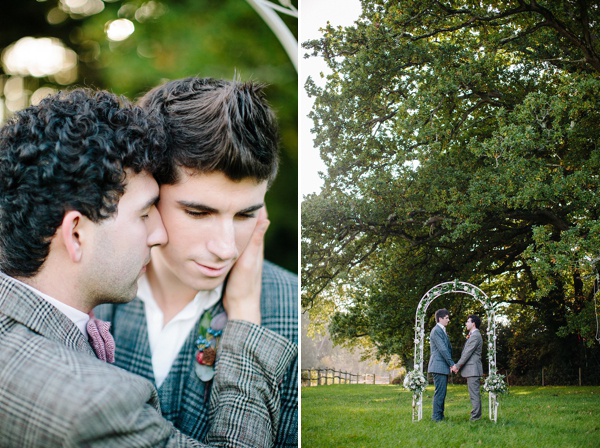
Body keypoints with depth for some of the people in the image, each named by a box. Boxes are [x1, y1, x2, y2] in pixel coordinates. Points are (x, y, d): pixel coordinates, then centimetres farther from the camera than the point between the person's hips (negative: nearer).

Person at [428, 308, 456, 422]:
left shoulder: (443, 331, 19)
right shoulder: (436, 331, -13)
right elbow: (442, 349, -17)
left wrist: (451, 364, 6)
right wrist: (452, 364, -13)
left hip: (444, 367, 10)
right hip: (438, 366, -10)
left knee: (442, 393, 12)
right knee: (439, 392, -8)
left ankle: (440, 416, 17)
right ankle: (436, 417, -5)